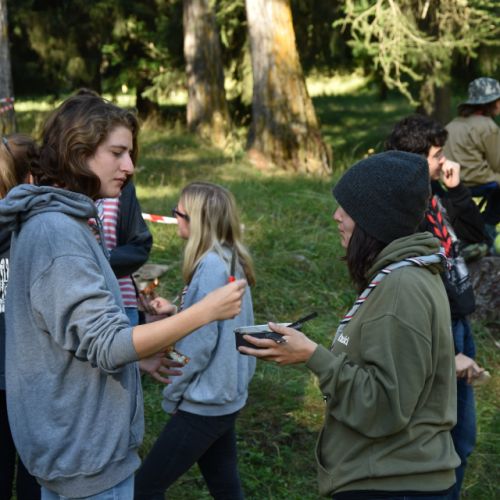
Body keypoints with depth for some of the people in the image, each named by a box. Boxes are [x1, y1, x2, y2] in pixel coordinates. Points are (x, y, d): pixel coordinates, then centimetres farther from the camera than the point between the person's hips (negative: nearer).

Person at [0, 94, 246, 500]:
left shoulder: (55, 223, 9)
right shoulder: (57, 233, -23)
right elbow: (107, 346, -26)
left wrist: (144, 357, 14)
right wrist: (205, 311, -26)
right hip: (86, 451, -10)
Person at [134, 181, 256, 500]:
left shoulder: (211, 265, -22)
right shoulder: (231, 261, 6)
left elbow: (200, 343, -22)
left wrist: (172, 395, -10)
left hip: (204, 402, -9)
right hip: (225, 397, 9)